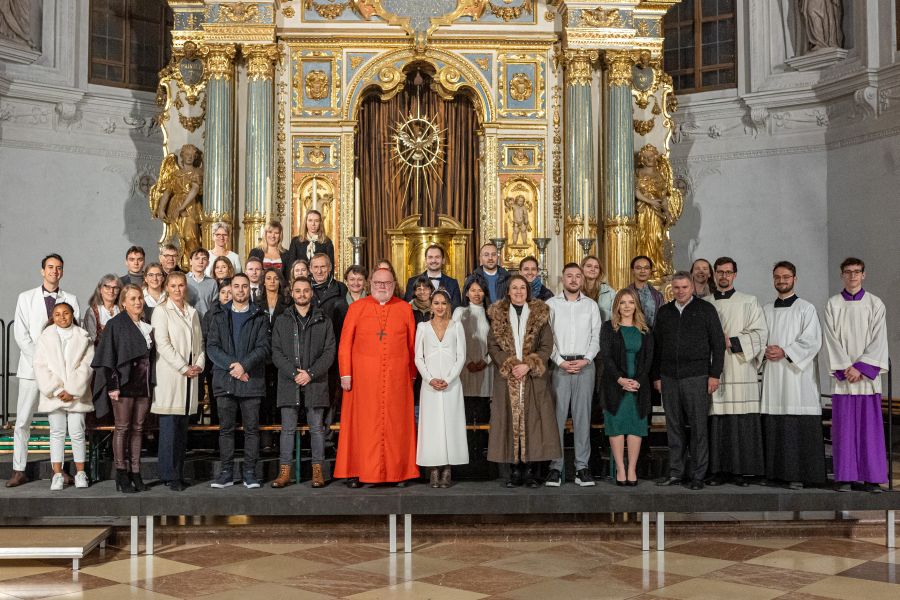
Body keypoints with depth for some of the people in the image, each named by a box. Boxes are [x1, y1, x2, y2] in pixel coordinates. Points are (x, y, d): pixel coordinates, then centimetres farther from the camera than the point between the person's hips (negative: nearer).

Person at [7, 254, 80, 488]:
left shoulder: (70, 300, 9)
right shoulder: (26, 298, 8)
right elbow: (21, 334, 0)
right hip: (32, 366, 0)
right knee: (23, 420, -2)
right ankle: (19, 471, 1)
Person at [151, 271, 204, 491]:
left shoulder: (193, 312, 17)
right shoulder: (161, 311, 0)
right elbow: (162, 344, -9)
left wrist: (199, 364, 0)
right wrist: (183, 368, -11)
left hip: (190, 374, 5)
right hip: (169, 375, -5)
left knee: (183, 426, 6)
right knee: (169, 426, -6)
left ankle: (179, 473, 10)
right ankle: (169, 475, -3)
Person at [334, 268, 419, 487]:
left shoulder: (405, 309, 7)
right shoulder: (356, 308, 5)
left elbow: (412, 344, 8)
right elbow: (345, 343, 2)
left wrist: (412, 375, 5)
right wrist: (345, 374, -4)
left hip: (396, 376, 1)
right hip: (363, 376, -1)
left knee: (396, 423, 4)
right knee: (362, 423, 1)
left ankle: (398, 471, 12)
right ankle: (356, 472, 8)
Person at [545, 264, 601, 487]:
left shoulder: (591, 305, 12)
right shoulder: (551, 304, 7)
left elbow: (596, 337, 7)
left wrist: (586, 360, -7)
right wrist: (560, 361, -8)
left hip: (585, 365, 2)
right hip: (559, 365, -1)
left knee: (583, 415, 2)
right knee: (557, 415, -4)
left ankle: (582, 466, 5)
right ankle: (555, 467, -1)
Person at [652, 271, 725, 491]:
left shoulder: (706, 309, 3)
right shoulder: (664, 312, 13)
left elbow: (718, 343, 0)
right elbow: (656, 346, 15)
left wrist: (714, 374, -6)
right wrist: (656, 376, 10)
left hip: (696, 376, -3)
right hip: (669, 377, 4)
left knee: (698, 427, -2)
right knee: (674, 426, 6)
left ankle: (698, 475, 4)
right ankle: (676, 471, 14)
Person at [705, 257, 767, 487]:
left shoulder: (749, 302, 9)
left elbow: (759, 334, 1)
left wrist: (731, 342, -8)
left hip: (740, 371, -2)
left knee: (742, 422, -5)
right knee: (716, 421, -2)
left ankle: (741, 470, 0)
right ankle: (718, 470, 3)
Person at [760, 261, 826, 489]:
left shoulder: (806, 309, 4)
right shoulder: (766, 310, 17)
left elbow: (812, 341, -5)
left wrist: (784, 352, -13)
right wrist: (766, 351, -5)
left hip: (797, 373, -4)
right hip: (772, 374, 4)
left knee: (798, 427, -8)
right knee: (773, 426, 0)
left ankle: (798, 474, -5)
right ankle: (775, 472, 6)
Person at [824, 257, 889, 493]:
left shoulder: (875, 303, 5)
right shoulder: (833, 304, 6)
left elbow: (878, 339, -1)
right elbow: (832, 339, 0)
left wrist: (861, 367, -11)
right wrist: (846, 368, -10)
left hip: (867, 373, 0)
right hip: (842, 374, 0)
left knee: (870, 425, -1)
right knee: (843, 425, -1)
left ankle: (871, 477, 4)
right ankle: (845, 476, 3)